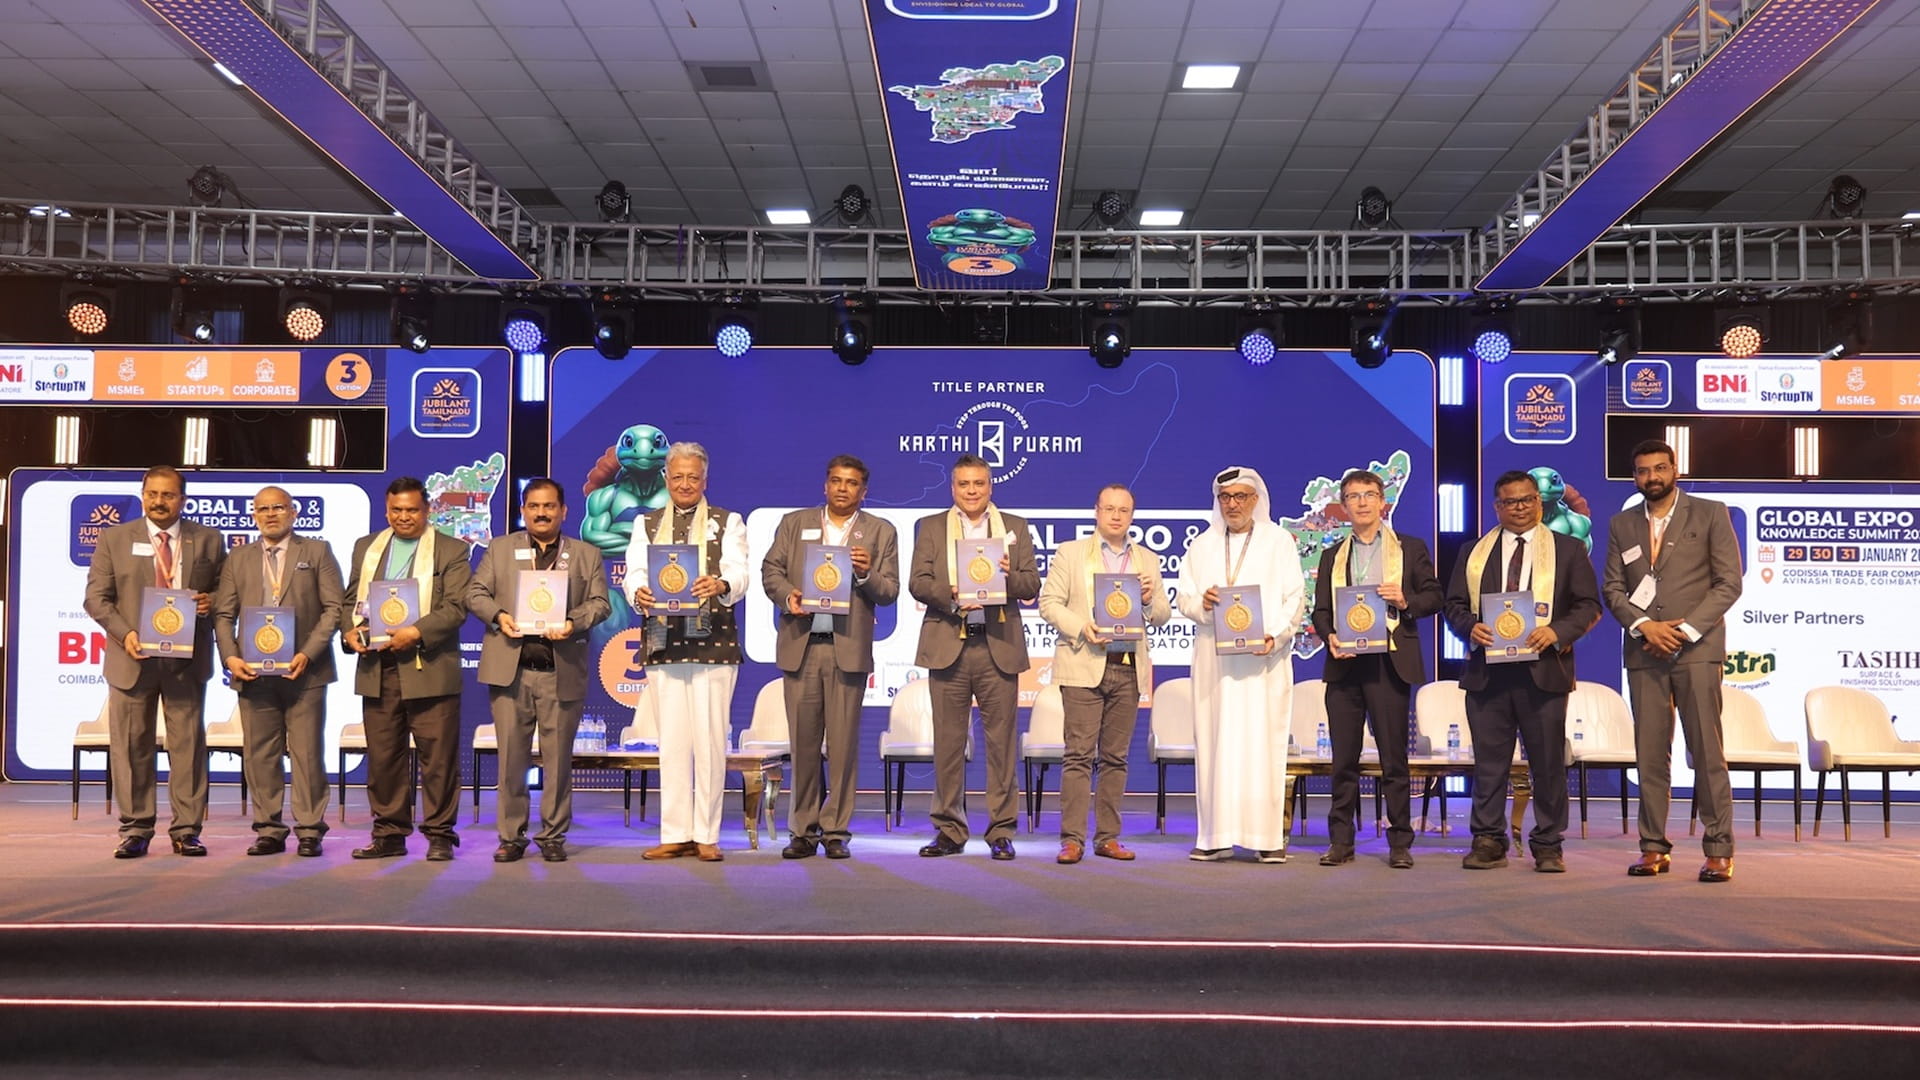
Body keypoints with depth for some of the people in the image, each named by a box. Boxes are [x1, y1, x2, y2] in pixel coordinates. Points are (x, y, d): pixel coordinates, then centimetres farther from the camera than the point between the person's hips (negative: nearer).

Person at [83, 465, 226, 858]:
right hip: (132, 657, 0)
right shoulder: (115, 539, 7)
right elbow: (96, 597, 4)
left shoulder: (208, 540, 8)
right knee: (131, 746, 3)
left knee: (188, 745, 2)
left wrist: (211, 601, -11)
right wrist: (124, 633, -12)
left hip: (187, 659, 0)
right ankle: (135, 829, 12)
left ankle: (186, 829, 8)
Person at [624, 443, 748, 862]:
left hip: (713, 643, -2)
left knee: (710, 740, -3)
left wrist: (721, 585, -29)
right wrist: (639, 594, -22)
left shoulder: (727, 523, 9)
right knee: (672, 741, 5)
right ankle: (676, 834, 12)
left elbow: (739, 574, -5)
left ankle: (707, 835, 5)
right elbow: (635, 572, 1)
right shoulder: (646, 525, 16)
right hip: (664, 643, 2)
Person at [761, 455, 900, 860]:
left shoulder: (881, 532, 10)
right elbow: (771, 570, 9)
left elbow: (889, 592, 4)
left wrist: (866, 574, -15)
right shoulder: (794, 523, 15)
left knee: (843, 744, -1)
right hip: (800, 645, 1)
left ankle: (836, 832, 7)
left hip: (848, 648, -1)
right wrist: (787, 595, -10)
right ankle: (803, 831, 12)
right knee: (803, 743, 4)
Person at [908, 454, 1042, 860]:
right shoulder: (930, 527, 12)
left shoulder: (1015, 527, 13)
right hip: (948, 645, 0)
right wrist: (951, 596, -16)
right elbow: (918, 583, 2)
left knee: (1000, 740, 1)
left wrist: (1009, 576, -15)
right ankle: (950, 830, 13)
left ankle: (1002, 831, 8)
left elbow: (1032, 586, 6)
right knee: (948, 742, 4)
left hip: (999, 647, 0)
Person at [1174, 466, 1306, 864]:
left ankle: (1268, 836, -2)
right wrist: (1202, 602, -12)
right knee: (1213, 741, 0)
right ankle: (1215, 836, 2)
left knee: (1263, 741, -4)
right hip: (1213, 657, 2)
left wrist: (1275, 636, -16)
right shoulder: (1202, 545, 15)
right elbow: (1183, 597, 10)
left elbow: (1295, 597, 0)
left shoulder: (1279, 541, 7)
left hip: (1264, 656, -2)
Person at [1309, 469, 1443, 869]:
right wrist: (1329, 636, -8)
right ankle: (1340, 841, 10)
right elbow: (1320, 611, 12)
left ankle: (1400, 843, 8)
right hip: (1344, 663, 3)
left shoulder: (1410, 548, 10)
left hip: (1389, 663, -2)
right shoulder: (1332, 556, 16)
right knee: (1344, 759, 4)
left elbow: (1435, 596, 7)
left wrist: (1405, 601, -12)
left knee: (1394, 758, 0)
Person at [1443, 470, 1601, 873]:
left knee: (1548, 762, 3)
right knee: (1489, 760, 3)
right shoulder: (1474, 553, 15)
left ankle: (1548, 846, 11)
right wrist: (1471, 627, -10)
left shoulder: (1568, 549, 10)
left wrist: (1557, 631, -13)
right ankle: (1488, 841, 10)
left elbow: (1588, 605, 4)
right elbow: (1454, 605, 12)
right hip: (1487, 670, 2)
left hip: (1543, 669, -1)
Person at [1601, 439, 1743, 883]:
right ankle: (1653, 847, 8)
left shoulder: (1710, 514, 4)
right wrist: (1644, 626, -9)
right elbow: (1612, 587, 9)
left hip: (1697, 649, -3)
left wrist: (1686, 630, -11)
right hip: (1643, 653, 3)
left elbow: (1729, 583, -1)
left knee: (1707, 750, -4)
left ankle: (1719, 849, 1)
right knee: (1650, 754, 3)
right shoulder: (1621, 525, 14)